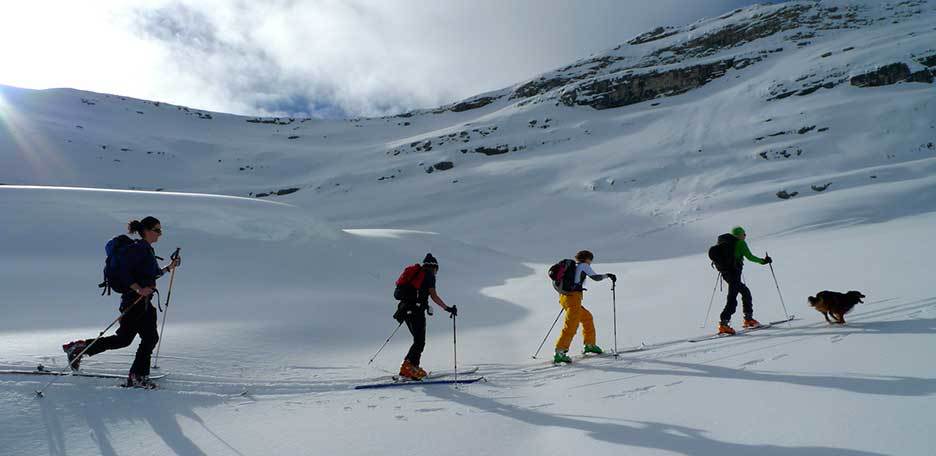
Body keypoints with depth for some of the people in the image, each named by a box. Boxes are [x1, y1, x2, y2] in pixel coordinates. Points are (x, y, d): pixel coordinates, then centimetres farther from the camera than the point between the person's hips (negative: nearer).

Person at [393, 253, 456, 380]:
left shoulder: (415, 273, 22)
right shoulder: (429, 275, 0)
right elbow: (433, 296, -12)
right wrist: (447, 308, -10)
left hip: (405, 308, 8)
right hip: (416, 309, -8)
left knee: (419, 340, 15)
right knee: (420, 342, -5)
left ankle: (413, 367, 11)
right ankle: (407, 368, -14)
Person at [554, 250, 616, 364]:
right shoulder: (583, 265, 2)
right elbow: (596, 277, 2)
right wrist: (608, 275, 18)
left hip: (563, 297, 9)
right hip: (573, 298, -9)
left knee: (587, 317, 23)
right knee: (571, 327, -9)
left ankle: (589, 344, 33)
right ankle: (559, 353, -15)